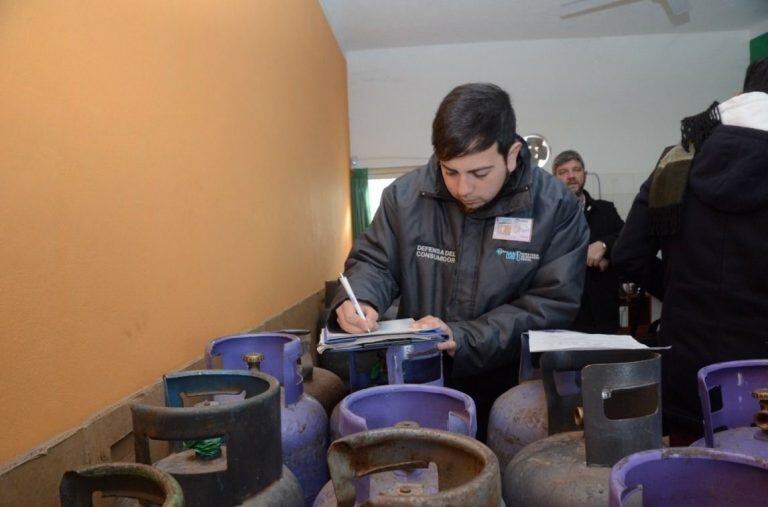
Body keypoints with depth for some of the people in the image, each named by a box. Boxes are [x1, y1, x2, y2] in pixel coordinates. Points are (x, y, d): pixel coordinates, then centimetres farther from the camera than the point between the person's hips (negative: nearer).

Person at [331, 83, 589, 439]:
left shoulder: (555, 207, -7)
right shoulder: (405, 196, -2)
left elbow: (553, 303, -10)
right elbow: (373, 261, 9)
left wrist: (462, 338, -19)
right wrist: (359, 299, -14)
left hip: (510, 389, 0)